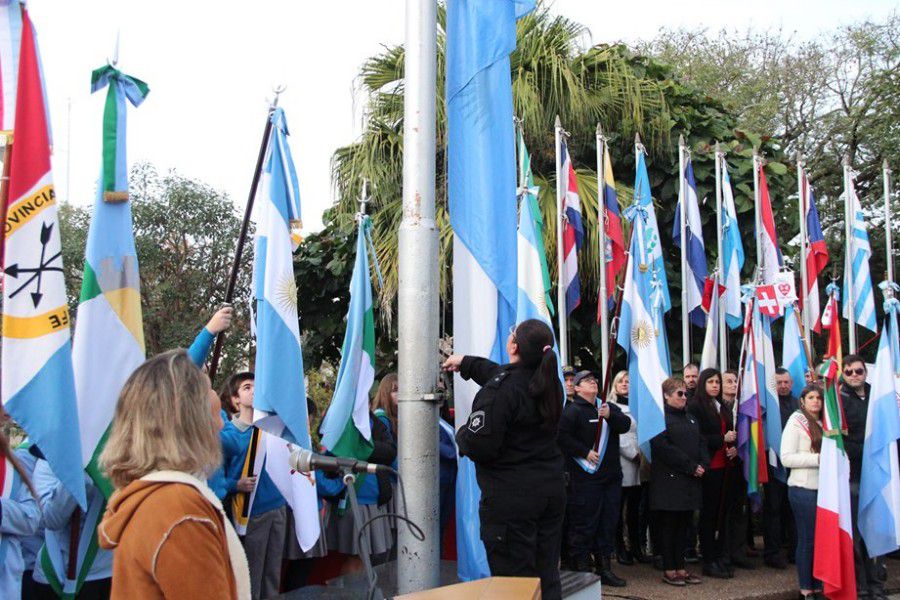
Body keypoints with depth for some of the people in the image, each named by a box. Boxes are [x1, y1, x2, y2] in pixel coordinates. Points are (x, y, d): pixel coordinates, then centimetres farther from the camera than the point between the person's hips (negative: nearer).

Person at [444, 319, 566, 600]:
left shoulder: (499, 389, -19)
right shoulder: (548, 382, 7)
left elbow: (479, 446, -23)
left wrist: (462, 434, -1)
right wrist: (465, 362, 38)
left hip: (511, 497, -8)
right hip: (551, 490, 8)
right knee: (547, 577, 14)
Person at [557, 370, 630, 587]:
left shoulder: (608, 407, 14)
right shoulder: (573, 410, -5)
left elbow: (625, 425, 0)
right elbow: (563, 437, -14)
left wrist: (610, 415, -18)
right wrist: (585, 452, -15)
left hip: (611, 477, 6)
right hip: (585, 478, -6)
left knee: (608, 523, 12)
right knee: (584, 525, -3)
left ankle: (604, 567, 22)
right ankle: (581, 568, 6)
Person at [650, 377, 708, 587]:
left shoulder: (690, 419, 19)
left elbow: (701, 443, 15)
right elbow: (663, 448, -17)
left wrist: (702, 465, -4)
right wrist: (690, 466, -16)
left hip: (690, 482, 7)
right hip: (669, 481, -7)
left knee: (683, 525, 10)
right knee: (669, 525, 0)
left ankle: (680, 568, 17)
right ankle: (669, 570, 7)